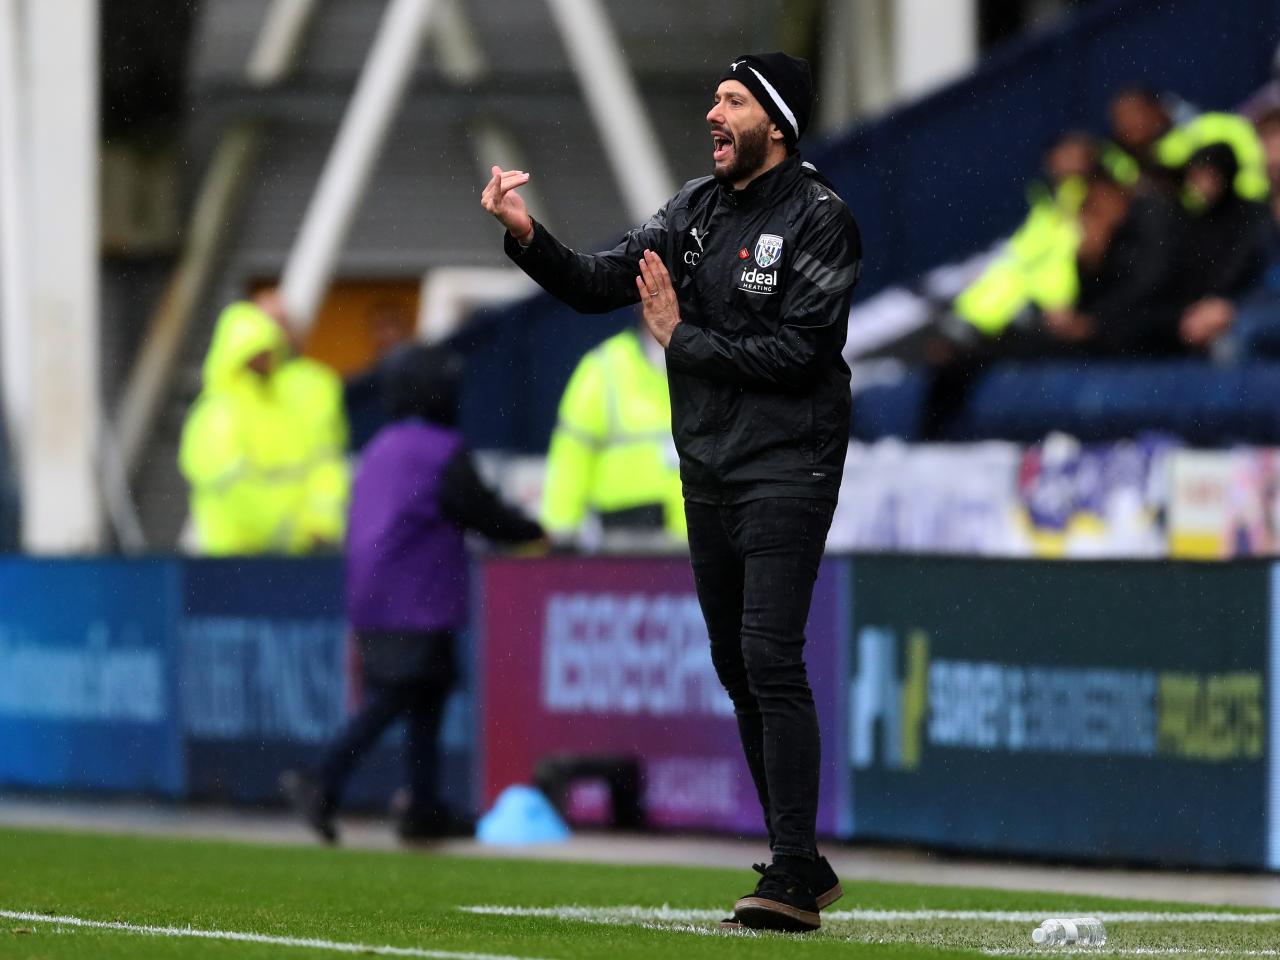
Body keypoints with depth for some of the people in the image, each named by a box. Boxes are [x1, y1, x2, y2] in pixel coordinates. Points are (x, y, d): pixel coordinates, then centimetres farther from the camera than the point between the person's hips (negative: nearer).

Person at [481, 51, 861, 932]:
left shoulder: (818, 218, -10)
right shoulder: (698, 207, 11)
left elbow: (796, 353, -18)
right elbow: (597, 284, 6)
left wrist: (680, 338, -13)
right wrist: (526, 237, -11)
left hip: (785, 471, -8)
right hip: (707, 474, 8)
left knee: (770, 658, -17)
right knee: (738, 667, 10)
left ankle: (794, 874, -18)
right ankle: (805, 868, 18)